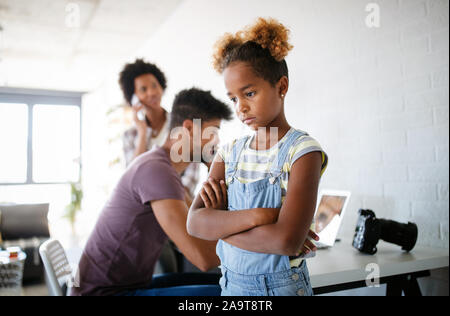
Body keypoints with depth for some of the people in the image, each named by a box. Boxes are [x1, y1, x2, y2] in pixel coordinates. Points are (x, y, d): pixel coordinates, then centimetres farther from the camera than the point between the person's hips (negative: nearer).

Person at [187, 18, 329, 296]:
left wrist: (219, 225, -15)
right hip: (231, 284, 4)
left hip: (280, 287, -4)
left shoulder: (303, 151, -15)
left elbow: (288, 240, -26)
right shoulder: (230, 153, 0)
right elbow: (194, 222, -11)